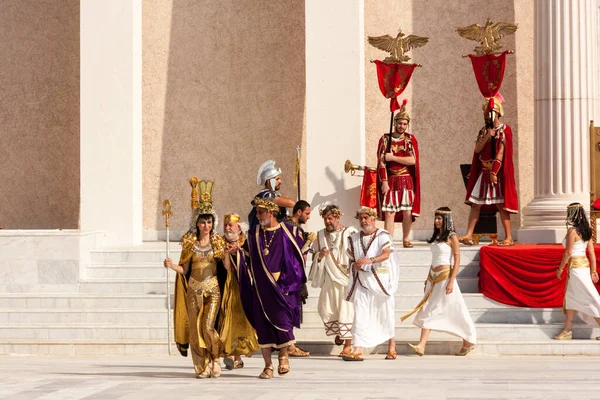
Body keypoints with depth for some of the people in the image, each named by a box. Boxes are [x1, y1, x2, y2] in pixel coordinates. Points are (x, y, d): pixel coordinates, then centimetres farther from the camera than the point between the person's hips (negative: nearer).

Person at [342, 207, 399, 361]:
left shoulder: (382, 236, -4)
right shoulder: (354, 238, 11)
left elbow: (386, 254, -21)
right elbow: (351, 258, 18)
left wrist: (370, 260, -38)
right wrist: (355, 265, -5)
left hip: (380, 281, -3)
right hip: (362, 282, 3)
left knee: (385, 313, 8)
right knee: (360, 314, -9)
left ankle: (391, 347, 26)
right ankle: (358, 351, -15)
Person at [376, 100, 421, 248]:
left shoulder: (411, 139, 6)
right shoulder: (385, 139, 4)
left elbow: (412, 160, -8)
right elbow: (381, 163, -1)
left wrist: (393, 158, -10)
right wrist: (384, 182, -9)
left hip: (407, 181, 1)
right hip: (390, 180, -1)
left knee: (407, 212, 0)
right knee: (389, 212, -7)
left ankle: (406, 240, 13)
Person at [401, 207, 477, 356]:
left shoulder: (451, 237, -7)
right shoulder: (436, 236, 13)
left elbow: (457, 260, -12)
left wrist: (451, 281, -18)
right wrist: (428, 278, 17)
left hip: (445, 276, -7)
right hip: (433, 277, 7)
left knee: (454, 310, -2)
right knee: (428, 311, -2)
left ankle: (468, 342, 10)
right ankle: (421, 345, -8)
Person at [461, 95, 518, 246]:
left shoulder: (504, 130, -6)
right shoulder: (484, 131, 13)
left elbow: (501, 153, -12)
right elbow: (477, 149, 2)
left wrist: (494, 173, -17)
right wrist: (487, 136, -12)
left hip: (498, 172, -6)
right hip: (483, 172, 6)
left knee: (500, 205, -6)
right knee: (475, 204, 0)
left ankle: (508, 238, -1)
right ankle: (469, 235, 0)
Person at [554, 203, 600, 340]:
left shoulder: (572, 230, -16)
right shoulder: (586, 230, 7)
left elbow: (568, 252, -15)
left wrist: (560, 269, -6)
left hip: (575, 267, -9)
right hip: (585, 265, 9)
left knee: (589, 299, -6)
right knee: (570, 298, 16)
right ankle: (567, 330, 21)